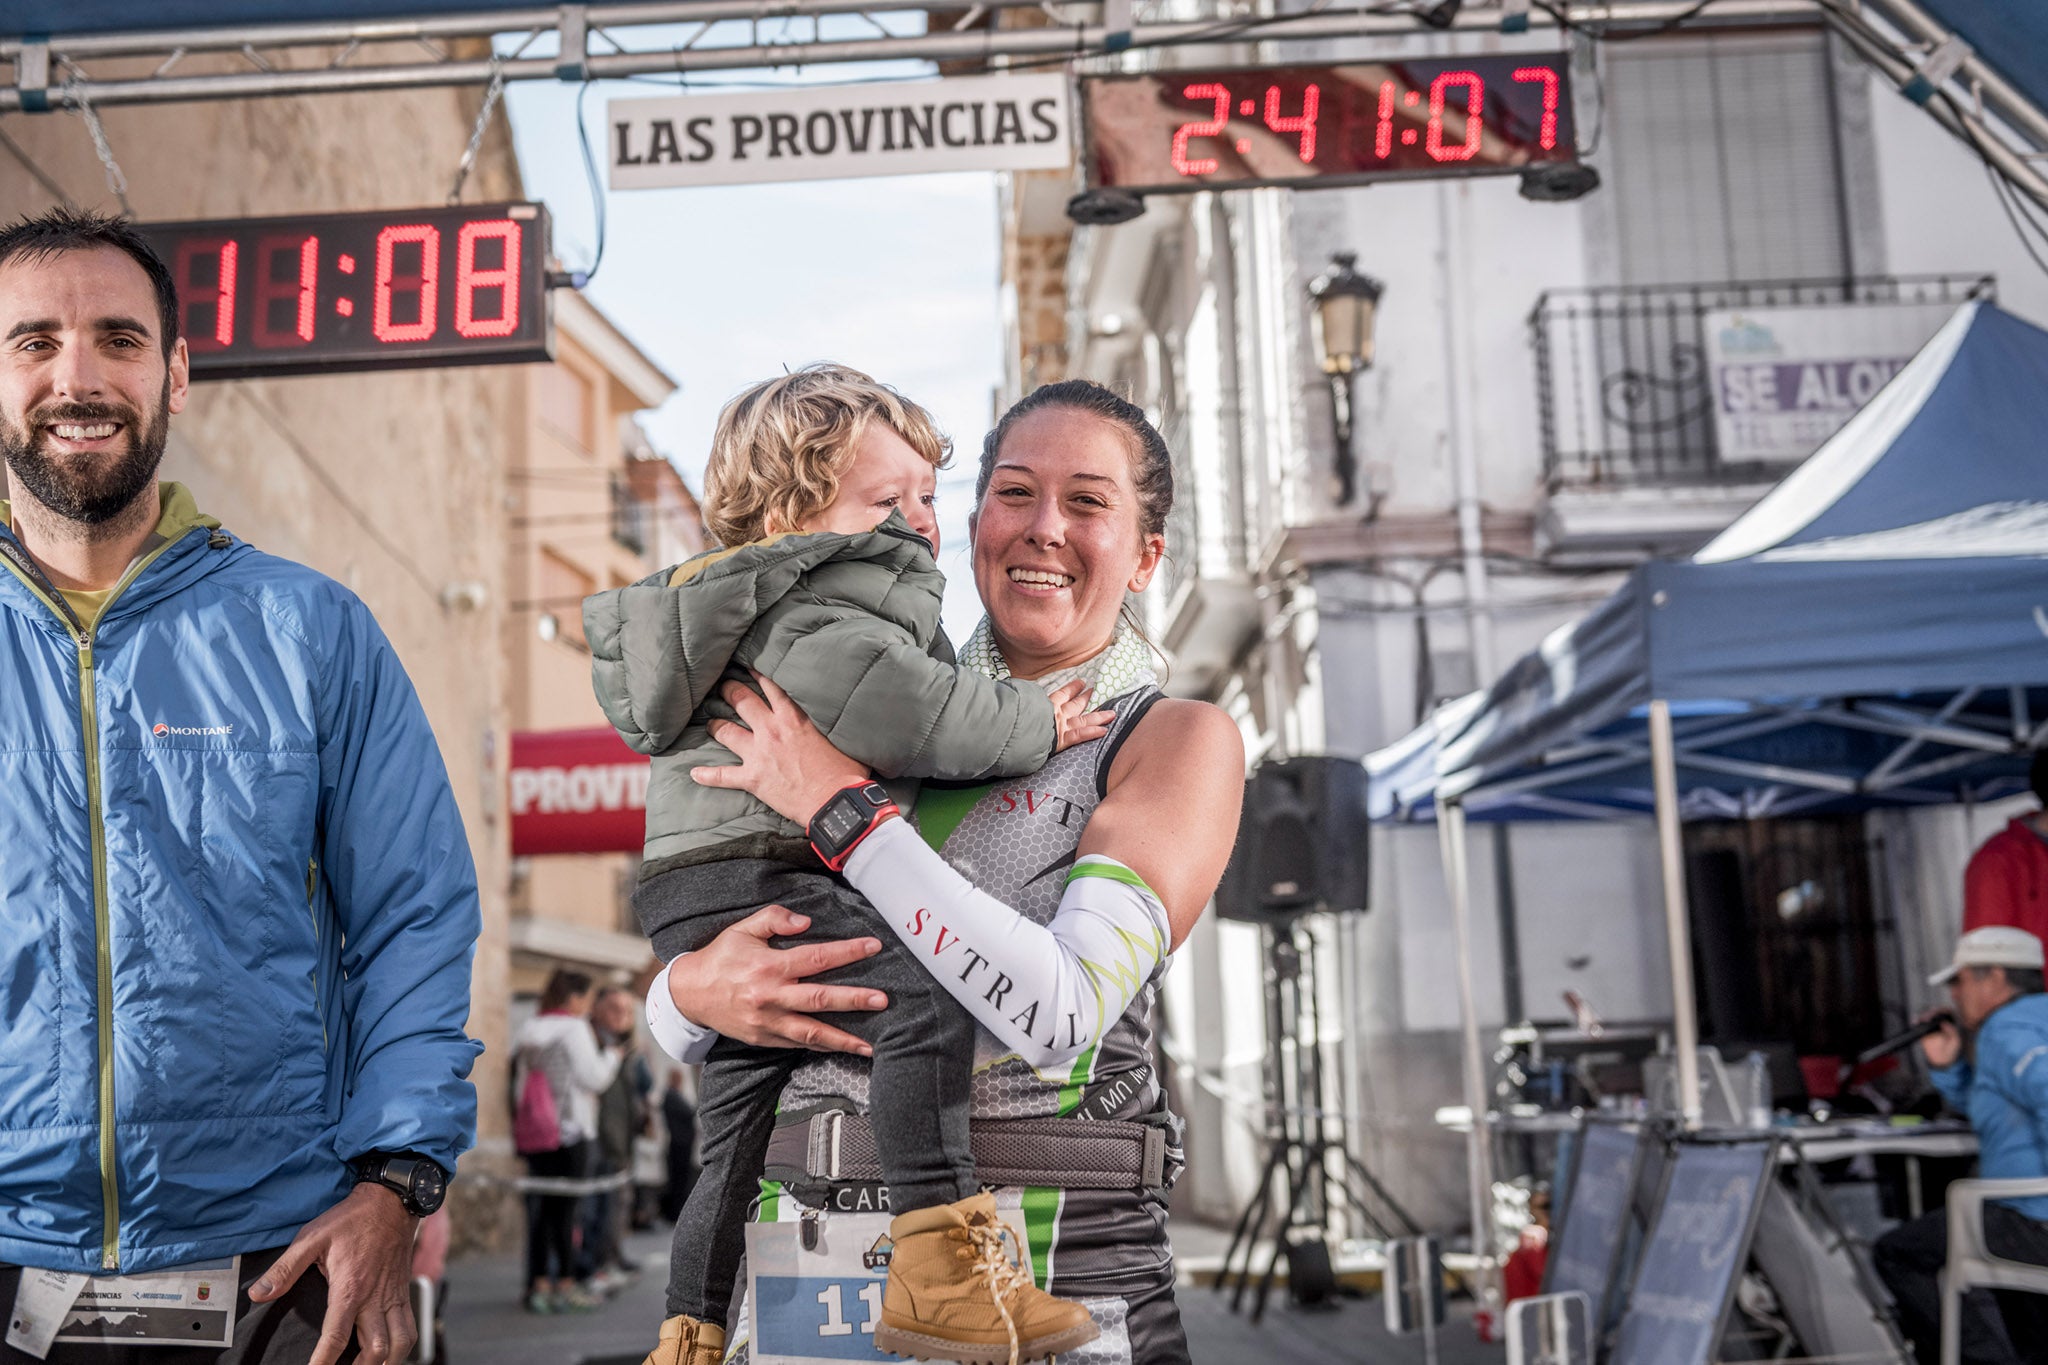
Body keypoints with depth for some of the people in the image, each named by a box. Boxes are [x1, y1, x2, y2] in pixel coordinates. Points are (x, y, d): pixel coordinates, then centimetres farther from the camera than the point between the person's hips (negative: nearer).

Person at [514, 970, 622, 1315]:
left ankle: (539, 1284, 9)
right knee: (565, 1207, -3)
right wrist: (611, 1056, 4)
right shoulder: (575, 1029, -9)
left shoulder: (527, 1031, 13)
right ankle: (565, 1286, 1)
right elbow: (594, 1077, -11)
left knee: (540, 1206, 7)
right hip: (572, 1131, -7)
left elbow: (518, 1082, 18)